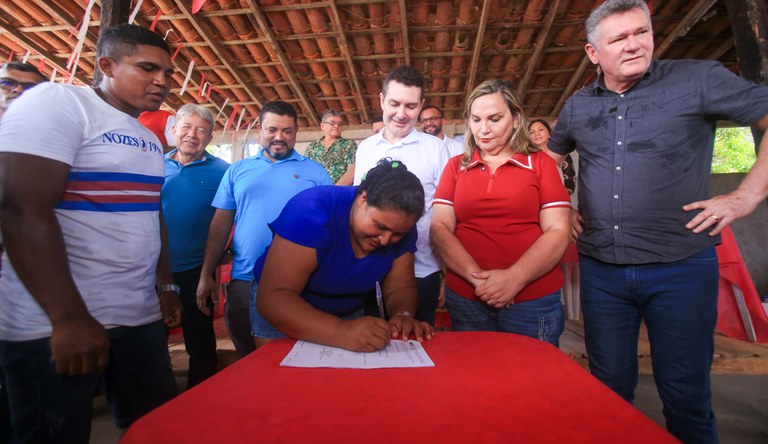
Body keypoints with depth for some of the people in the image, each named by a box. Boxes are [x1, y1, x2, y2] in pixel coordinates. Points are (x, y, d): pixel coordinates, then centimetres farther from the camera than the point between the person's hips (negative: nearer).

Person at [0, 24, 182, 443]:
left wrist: (167, 287, 16)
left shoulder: (149, 138, 13)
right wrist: (70, 318, -20)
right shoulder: (56, 102, -9)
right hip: (54, 325, -6)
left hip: (141, 317, 7)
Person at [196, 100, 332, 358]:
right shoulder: (237, 171, 10)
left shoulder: (314, 171, 4)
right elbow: (220, 225, 10)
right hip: (245, 281, 2)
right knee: (248, 359, 16)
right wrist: (206, 275, 6)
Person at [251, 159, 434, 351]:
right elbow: (273, 297, -34)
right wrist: (342, 332, -47)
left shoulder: (401, 227, -15)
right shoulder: (313, 211, -30)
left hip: (349, 314, 3)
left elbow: (400, 288, -8)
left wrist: (403, 316, -30)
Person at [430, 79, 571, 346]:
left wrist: (514, 279, -17)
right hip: (465, 299, 2)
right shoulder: (456, 167, 8)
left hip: (534, 301, -1)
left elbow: (557, 232, -3)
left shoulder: (540, 164, 4)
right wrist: (476, 276, -15)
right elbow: (440, 228, -1)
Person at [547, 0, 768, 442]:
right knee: (609, 388, 14)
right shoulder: (578, 106, 9)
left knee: (686, 393, 10)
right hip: (601, 270, 3)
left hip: (681, 267, -2)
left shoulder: (697, 79, -2)